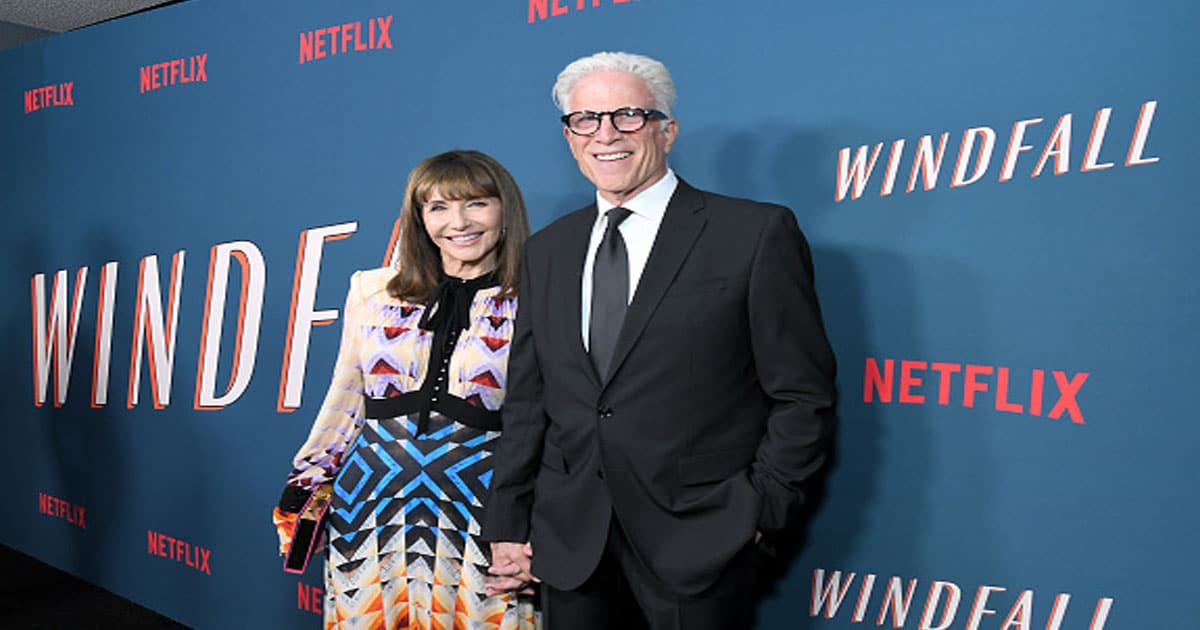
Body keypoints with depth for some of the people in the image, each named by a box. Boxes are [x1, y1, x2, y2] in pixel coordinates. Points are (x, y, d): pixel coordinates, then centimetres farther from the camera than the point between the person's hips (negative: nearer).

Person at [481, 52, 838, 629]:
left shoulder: (756, 233, -6)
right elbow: (526, 401, 11)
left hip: (696, 544, -4)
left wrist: (758, 509, -9)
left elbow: (803, 395, -5)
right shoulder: (546, 252, 10)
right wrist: (507, 524, 8)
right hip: (569, 544, 5)